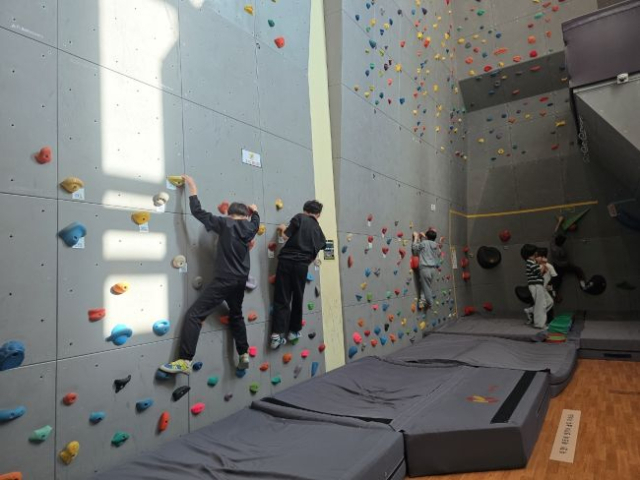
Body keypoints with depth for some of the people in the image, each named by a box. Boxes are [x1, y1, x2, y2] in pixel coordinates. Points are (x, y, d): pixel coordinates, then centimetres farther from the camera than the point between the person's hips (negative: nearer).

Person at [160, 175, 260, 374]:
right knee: (236, 315, 27)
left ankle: (184, 361, -10)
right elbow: (255, 222, 31)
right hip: (240, 280, 7)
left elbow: (197, 212, -7)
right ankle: (244, 356, 31)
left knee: (193, 315, -5)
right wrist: (255, 211, 50)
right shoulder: (249, 227, 6)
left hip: (224, 281, -6)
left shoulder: (225, 224, -8)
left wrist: (193, 188, 4)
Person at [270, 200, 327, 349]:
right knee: (297, 299, 18)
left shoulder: (299, 218, 4)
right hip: (302, 265, 2)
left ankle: (277, 334, -4)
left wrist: (283, 229, 14)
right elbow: (316, 252, 14)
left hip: (286, 261, -2)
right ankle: (294, 331, 27)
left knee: (281, 299, 2)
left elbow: (286, 236, -6)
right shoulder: (318, 229, 14)